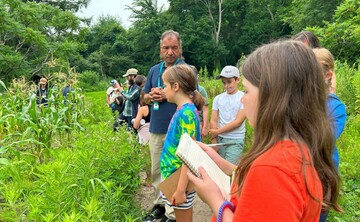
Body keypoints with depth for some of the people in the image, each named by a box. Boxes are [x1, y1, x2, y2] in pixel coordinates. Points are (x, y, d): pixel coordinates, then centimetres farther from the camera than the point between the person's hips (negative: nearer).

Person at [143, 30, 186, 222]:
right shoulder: (154, 70, 10)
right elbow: (145, 96, 17)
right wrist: (152, 96, -6)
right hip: (156, 129, 6)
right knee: (156, 171, 16)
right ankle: (160, 205, 34)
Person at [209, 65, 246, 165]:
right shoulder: (218, 98, 7)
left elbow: (238, 122, -10)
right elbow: (213, 121, 4)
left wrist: (217, 131, -9)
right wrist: (214, 140, -4)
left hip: (235, 140, -4)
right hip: (219, 139, 4)